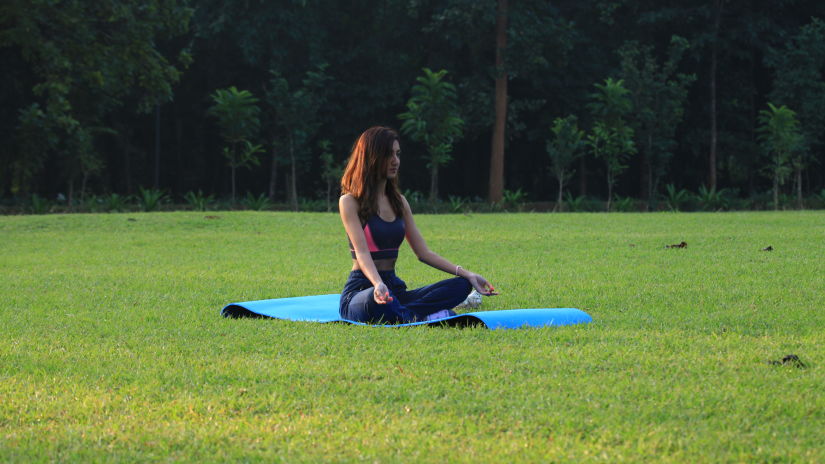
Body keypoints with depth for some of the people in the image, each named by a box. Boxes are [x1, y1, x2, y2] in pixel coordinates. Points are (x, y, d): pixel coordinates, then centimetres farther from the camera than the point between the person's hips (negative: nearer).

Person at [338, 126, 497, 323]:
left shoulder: (398, 202, 16)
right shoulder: (350, 202, -4)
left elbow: (423, 252, 13)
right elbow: (362, 252, -17)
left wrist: (467, 275, 1)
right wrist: (378, 285, -38)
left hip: (394, 286, 7)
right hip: (360, 291, -7)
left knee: (461, 285, -14)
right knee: (377, 299, -44)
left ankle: (403, 314, -28)